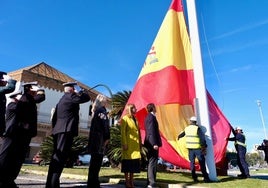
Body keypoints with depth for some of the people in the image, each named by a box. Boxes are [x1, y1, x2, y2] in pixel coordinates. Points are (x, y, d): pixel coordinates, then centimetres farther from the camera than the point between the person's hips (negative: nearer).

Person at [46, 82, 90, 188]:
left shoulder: (62, 99, 25)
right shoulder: (70, 96, -2)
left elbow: (54, 117, 24)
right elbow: (86, 97, -5)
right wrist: (79, 90, 11)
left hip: (59, 130, 9)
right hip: (66, 130, -9)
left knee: (56, 157, 10)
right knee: (60, 158, -13)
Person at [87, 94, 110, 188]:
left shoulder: (96, 110, 19)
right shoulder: (102, 110, -6)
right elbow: (105, 124, -16)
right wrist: (107, 137, -13)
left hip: (95, 138, 9)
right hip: (100, 139, -9)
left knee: (94, 161, 11)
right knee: (96, 162, -7)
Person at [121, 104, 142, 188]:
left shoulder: (135, 119, 17)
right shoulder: (125, 118, -4)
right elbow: (123, 132, -10)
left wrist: (140, 144, 12)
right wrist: (124, 144, -17)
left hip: (135, 145, 7)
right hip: (128, 144, -7)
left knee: (133, 164, 10)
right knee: (127, 164, 0)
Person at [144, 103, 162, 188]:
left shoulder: (149, 117, 17)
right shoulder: (151, 117, -13)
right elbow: (151, 132, -21)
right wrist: (155, 143, -24)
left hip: (150, 144, 10)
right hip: (152, 144, -10)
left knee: (151, 163, 14)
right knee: (153, 163, -7)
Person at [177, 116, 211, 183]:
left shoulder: (186, 128, 6)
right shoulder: (197, 128, -9)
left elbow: (182, 134, 24)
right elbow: (202, 138, -14)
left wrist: (178, 137, 45)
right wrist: (204, 147, -7)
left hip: (190, 148, 4)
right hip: (197, 148, -4)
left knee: (192, 162, 11)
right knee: (202, 163, 3)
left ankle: (194, 178, 13)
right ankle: (206, 178, 5)